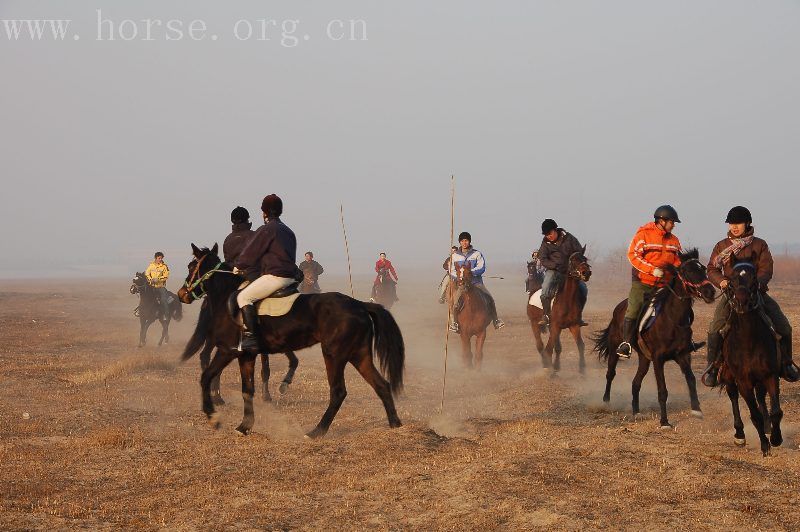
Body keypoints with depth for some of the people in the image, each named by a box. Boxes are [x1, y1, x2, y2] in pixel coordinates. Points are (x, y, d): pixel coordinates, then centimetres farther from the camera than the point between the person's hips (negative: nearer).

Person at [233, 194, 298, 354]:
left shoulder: (266, 230, -6)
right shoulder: (289, 232, 21)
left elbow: (250, 253, -2)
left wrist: (238, 266, 18)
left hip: (275, 276, -9)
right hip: (291, 277, 9)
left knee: (244, 297, -8)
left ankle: (252, 338, -22)